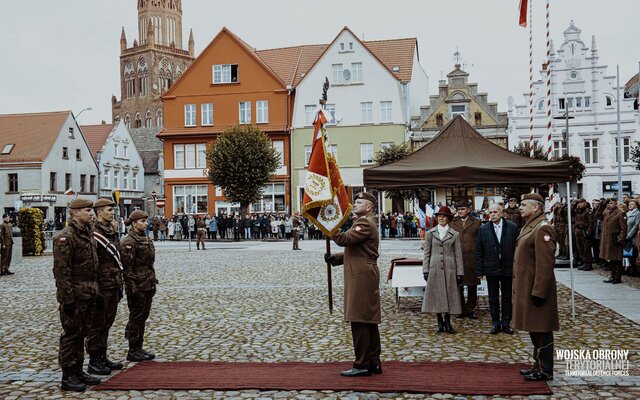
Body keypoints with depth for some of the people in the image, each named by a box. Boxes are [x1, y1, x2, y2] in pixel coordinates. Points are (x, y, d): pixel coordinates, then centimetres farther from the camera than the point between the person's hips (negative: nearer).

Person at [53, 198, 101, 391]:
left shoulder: (88, 234, 13)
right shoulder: (65, 237, -15)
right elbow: (62, 270, -19)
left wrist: (95, 290, 16)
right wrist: (68, 299, -21)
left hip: (89, 293, 9)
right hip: (75, 294, -9)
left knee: (82, 333, 15)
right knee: (71, 334, 0)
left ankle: (78, 371, 25)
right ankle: (68, 376, 9)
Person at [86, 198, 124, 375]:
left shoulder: (113, 231, 13)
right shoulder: (94, 233, -14)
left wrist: (120, 284, 18)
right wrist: (95, 290, -19)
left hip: (113, 286, 8)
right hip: (101, 287, -8)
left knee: (107, 323, 15)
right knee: (97, 325, 1)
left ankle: (102, 357, 25)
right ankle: (94, 362, 10)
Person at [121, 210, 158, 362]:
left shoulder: (146, 239, 13)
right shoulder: (129, 242, -14)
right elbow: (127, 268, -16)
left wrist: (153, 282, 17)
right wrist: (133, 288, -19)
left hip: (148, 285, 8)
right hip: (137, 285, -8)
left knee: (143, 316, 13)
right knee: (136, 317, 0)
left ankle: (138, 348, 22)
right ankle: (133, 351, 10)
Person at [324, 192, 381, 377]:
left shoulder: (365, 223, -11)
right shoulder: (365, 223, 23)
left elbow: (344, 239, -24)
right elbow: (353, 251, 24)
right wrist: (334, 258, 8)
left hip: (361, 277, -11)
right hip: (364, 277, 11)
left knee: (360, 321, -8)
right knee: (369, 321, 12)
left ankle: (362, 365, -4)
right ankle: (373, 362, 19)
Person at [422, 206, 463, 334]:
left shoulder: (455, 234, 6)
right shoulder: (430, 233, 7)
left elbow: (458, 255, 5)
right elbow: (426, 253, 6)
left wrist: (460, 272, 0)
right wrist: (425, 270, 0)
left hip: (449, 269, 0)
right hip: (435, 269, 0)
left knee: (449, 295, 3)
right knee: (437, 295, 2)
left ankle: (447, 322, 13)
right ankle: (440, 322, 13)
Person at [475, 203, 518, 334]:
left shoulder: (513, 227, -3)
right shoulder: (483, 229, 0)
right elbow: (479, 252, 1)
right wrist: (480, 270, -4)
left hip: (508, 269, -1)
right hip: (491, 269, 1)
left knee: (507, 297, 9)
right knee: (493, 298, 9)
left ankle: (506, 323, 18)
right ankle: (496, 323, 19)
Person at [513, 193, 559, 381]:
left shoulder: (542, 228, -18)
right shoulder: (529, 226, 13)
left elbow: (546, 264, -22)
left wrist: (539, 293, -22)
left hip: (536, 288, -10)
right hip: (526, 287, 10)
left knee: (541, 330, 1)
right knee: (534, 329, 17)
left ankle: (545, 371, 11)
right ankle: (538, 365, 28)